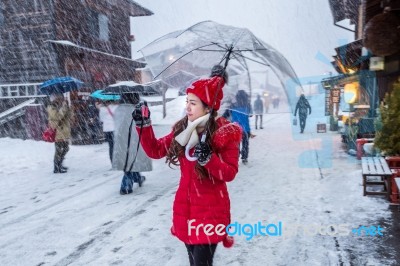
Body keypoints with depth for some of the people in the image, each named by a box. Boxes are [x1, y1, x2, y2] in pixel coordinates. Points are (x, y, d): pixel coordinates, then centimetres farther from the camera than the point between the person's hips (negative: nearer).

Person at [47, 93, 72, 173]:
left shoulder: (60, 106, 16)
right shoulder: (51, 108, -9)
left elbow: (69, 115, 11)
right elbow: (58, 116, -26)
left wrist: (67, 107, -4)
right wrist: (64, 107, -23)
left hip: (64, 132, 9)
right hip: (58, 133, -9)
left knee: (65, 149, 18)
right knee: (59, 150, -6)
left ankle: (60, 165, 32)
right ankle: (56, 168, 3)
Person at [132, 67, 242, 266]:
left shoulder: (225, 133, -14)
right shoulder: (182, 129, 2)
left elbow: (230, 173, -14)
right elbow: (155, 150, 5)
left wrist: (209, 158, -30)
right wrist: (143, 125, -6)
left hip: (211, 210, -5)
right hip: (185, 207, 6)